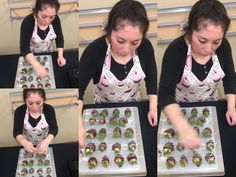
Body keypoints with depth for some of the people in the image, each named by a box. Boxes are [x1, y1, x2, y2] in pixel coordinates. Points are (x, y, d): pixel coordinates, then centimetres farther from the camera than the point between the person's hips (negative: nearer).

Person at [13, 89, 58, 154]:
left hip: (44, 147, 1)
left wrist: (46, 142, -39)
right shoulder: (19, 111, -13)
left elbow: (54, 129, -18)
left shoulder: (49, 109, -12)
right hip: (27, 148, -1)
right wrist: (24, 142, -39)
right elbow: (17, 132, -17)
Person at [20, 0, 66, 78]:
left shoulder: (55, 19, -24)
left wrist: (60, 56, -26)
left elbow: (59, 38, -10)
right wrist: (37, 66, -51)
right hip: (31, 56, -3)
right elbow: (24, 48, -37)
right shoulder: (27, 22, -34)